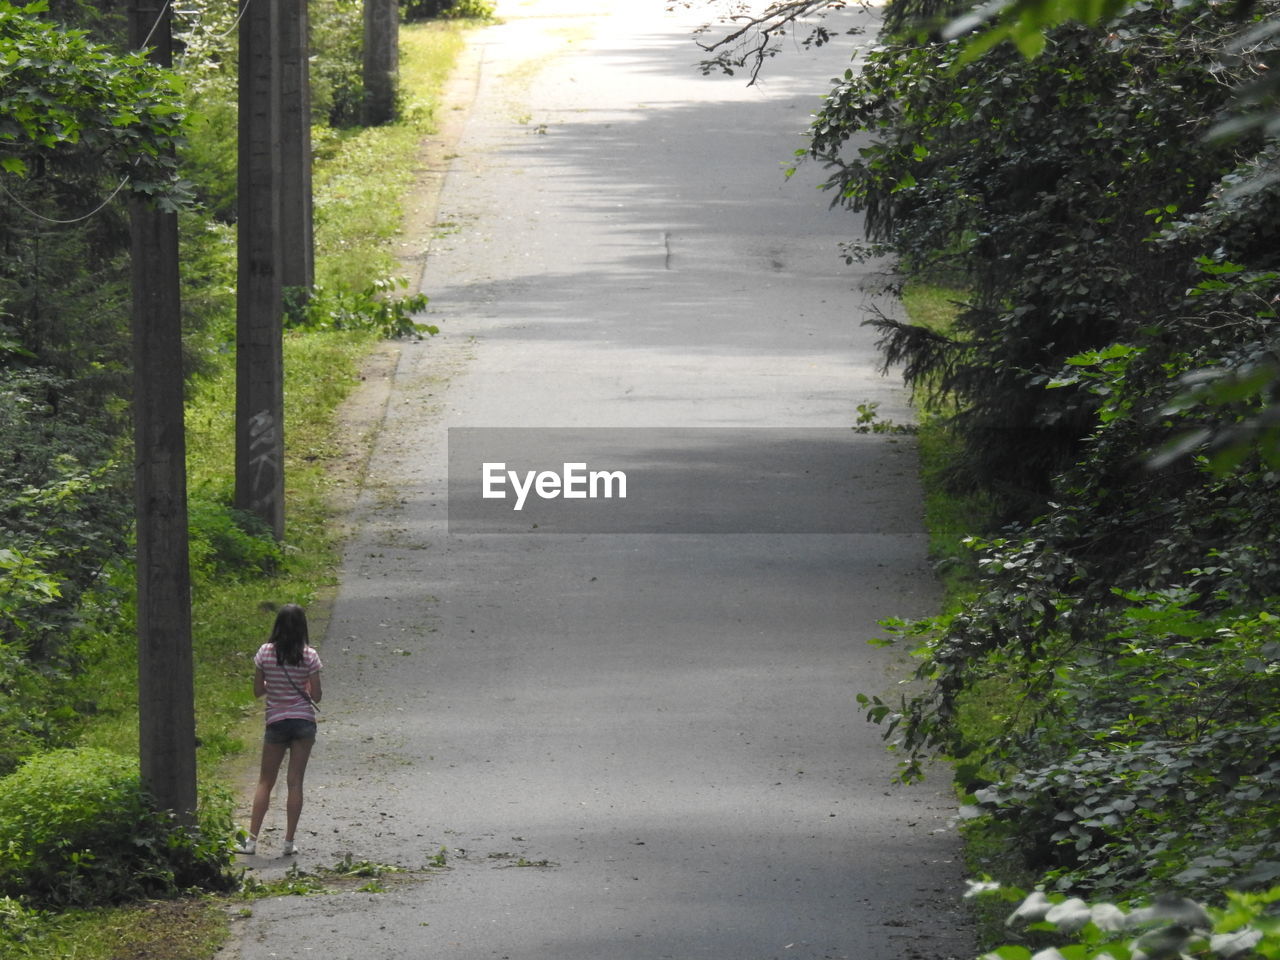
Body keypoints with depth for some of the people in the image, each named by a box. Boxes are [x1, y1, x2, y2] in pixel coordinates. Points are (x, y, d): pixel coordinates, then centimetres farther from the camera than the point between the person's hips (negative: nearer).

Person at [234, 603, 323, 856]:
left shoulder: (265, 653, -4)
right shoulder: (309, 655, -7)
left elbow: (257, 690, 1)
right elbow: (316, 695, -5)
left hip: (276, 722, 1)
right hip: (304, 721, -1)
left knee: (265, 782, 8)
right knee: (295, 782, 3)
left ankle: (252, 839, 3)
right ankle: (289, 842, 3)